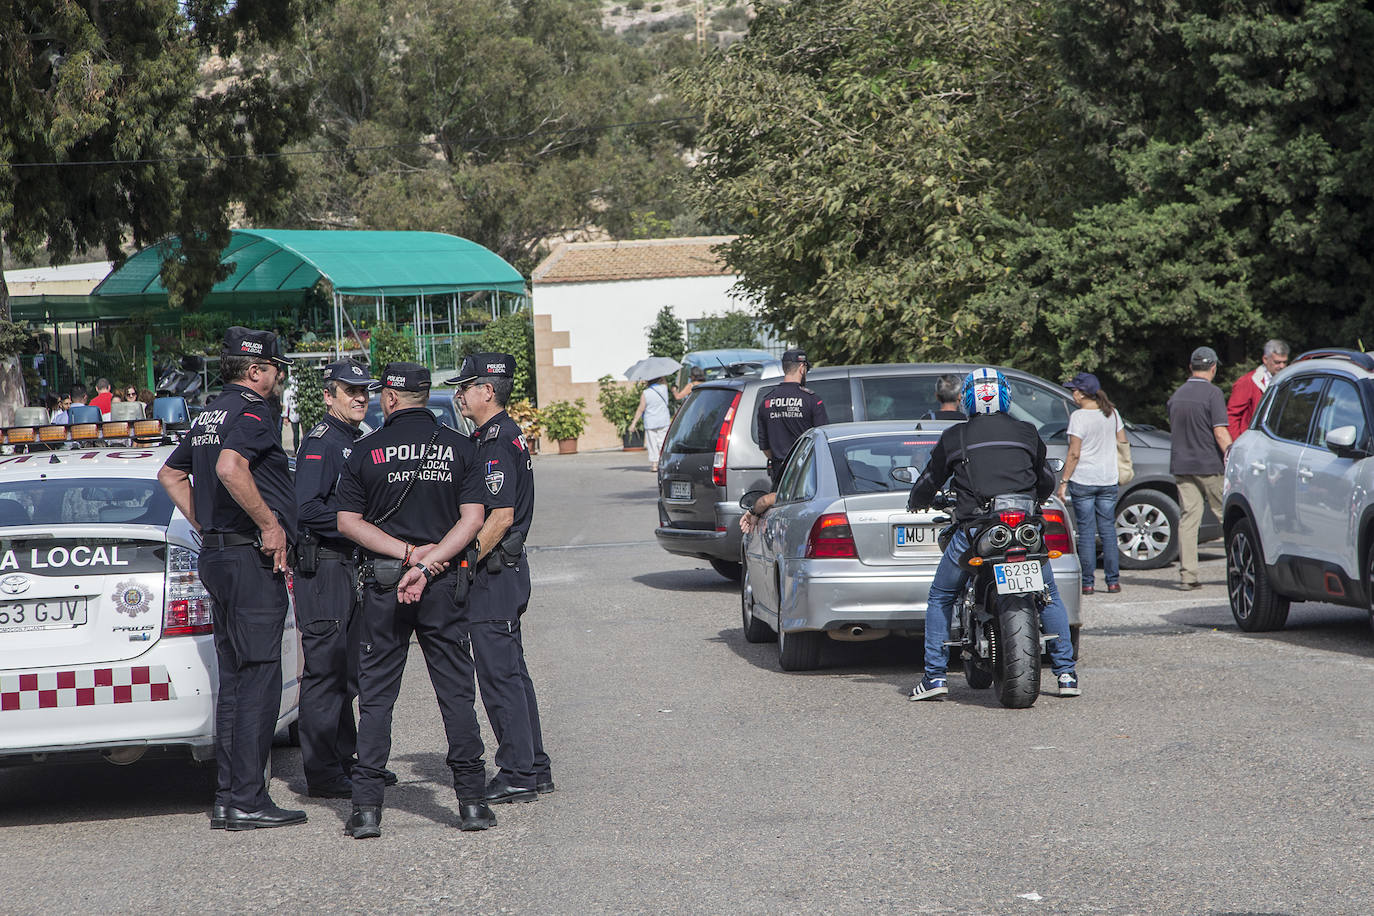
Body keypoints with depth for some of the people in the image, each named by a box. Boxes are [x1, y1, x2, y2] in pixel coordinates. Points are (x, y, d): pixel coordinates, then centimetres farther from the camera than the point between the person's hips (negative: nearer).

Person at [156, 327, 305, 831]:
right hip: (252, 558, -10)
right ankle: (247, 800, -8)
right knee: (258, 679, -7)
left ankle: (227, 798, 13)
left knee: (234, 680, 12)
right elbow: (230, 468, -29)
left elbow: (170, 475, 28)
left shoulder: (207, 416, 18)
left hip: (216, 556, 10)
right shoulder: (254, 411, -11)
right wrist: (270, 523, -21)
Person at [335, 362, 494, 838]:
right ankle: (472, 802, 4)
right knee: (456, 692, 6)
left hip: (381, 584, -1)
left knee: (376, 696, 5)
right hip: (443, 584, 1)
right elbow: (472, 518, -5)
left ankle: (367, 807, 1)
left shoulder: (366, 451, 0)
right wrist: (425, 562, -11)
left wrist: (406, 552, -6)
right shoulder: (459, 447, 2)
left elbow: (348, 521, -2)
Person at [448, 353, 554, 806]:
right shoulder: (509, 437, 16)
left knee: (499, 675, -6)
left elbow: (501, 516, -23)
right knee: (511, 672, 14)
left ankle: (518, 775, -3)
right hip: (506, 570, 10)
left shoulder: (497, 443, -16)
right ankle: (534, 768, 18)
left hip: (494, 575, -10)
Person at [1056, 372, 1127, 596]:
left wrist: (1063, 481, -8)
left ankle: (1088, 582, 1)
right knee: (1108, 530, 9)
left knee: (1086, 531, 0)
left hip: (1082, 480, -5)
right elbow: (1122, 443, 11)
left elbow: (1074, 454, -13)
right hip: (1108, 481, 5)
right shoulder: (1112, 413, 5)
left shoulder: (1078, 417, -12)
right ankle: (1113, 581, 8)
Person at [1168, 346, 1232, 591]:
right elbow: (1220, 432, -16)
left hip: (1182, 464, 5)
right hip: (1210, 465, -5)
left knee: (1187, 518, 2)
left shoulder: (1178, 394, 11)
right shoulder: (1212, 393, -9)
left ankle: (1187, 575, -4)